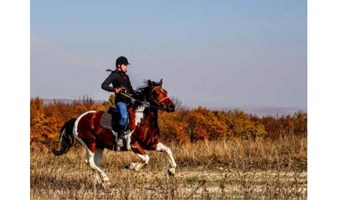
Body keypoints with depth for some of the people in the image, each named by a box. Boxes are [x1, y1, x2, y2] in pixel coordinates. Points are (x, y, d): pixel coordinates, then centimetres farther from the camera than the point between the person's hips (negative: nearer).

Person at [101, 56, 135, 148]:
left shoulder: (126, 77, 21)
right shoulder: (114, 75, -2)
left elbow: (131, 89, 30)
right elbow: (103, 85, -11)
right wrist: (114, 89, -25)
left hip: (128, 101, 9)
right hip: (120, 101, -9)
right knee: (124, 116, -31)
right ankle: (120, 138, -25)